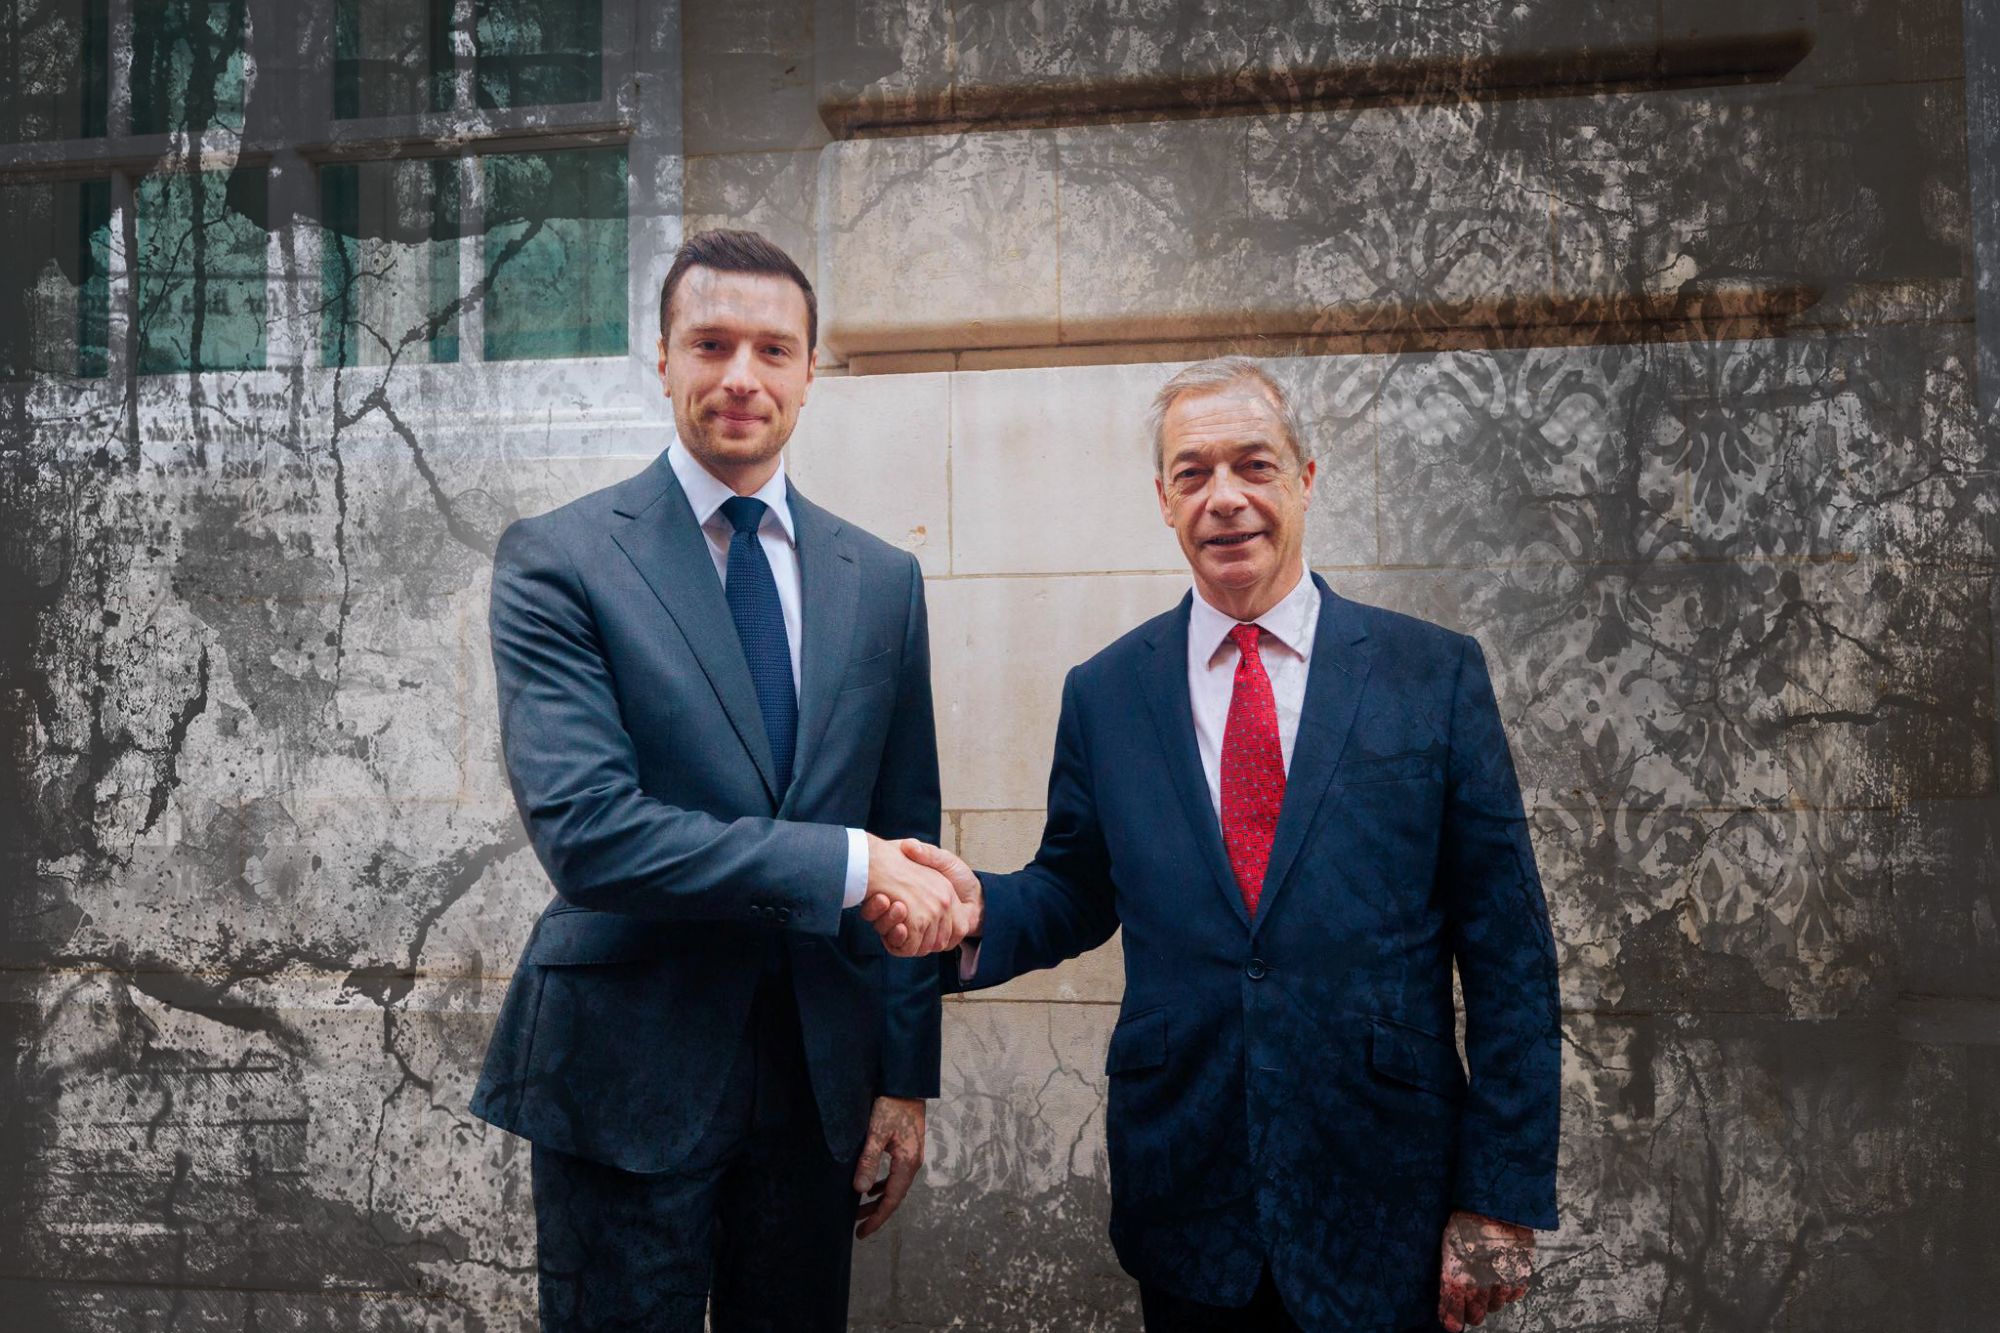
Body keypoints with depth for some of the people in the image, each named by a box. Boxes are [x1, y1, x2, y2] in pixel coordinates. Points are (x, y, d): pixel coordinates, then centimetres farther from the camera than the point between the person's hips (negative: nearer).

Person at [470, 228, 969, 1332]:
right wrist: (845, 865, -20)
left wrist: (905, 1079, 6)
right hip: (628, 1076, -3)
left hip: (819, 1075, 4)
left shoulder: (882, 580, 6)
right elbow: (582, 830, -19)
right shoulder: (557, 561, -7)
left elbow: (908, 842, 7)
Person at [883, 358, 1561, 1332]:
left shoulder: (1436, 675, -5)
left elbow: (1506, 950, -4)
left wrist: (1502, 1196, -5)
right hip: (1182, 1198, 2)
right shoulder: (1104, 693, 1)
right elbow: (1075, 895, 9)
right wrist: (977, 910, -13)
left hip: (1383, 1205, -1)